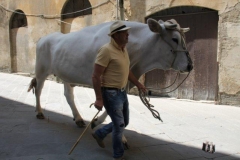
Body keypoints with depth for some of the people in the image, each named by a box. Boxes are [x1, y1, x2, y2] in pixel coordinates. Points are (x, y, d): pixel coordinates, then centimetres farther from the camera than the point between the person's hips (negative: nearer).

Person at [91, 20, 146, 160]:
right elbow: (96, 76, -20)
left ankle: (99, 134, 40)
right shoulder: (107, 50, -19)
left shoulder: (124, 49, 7)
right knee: (119, 125, 2)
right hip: (110, 93, -9)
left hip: (122, 92, 9)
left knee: (124, 122, 19)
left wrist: (138, 84, 18)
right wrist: (99, 99, -21)